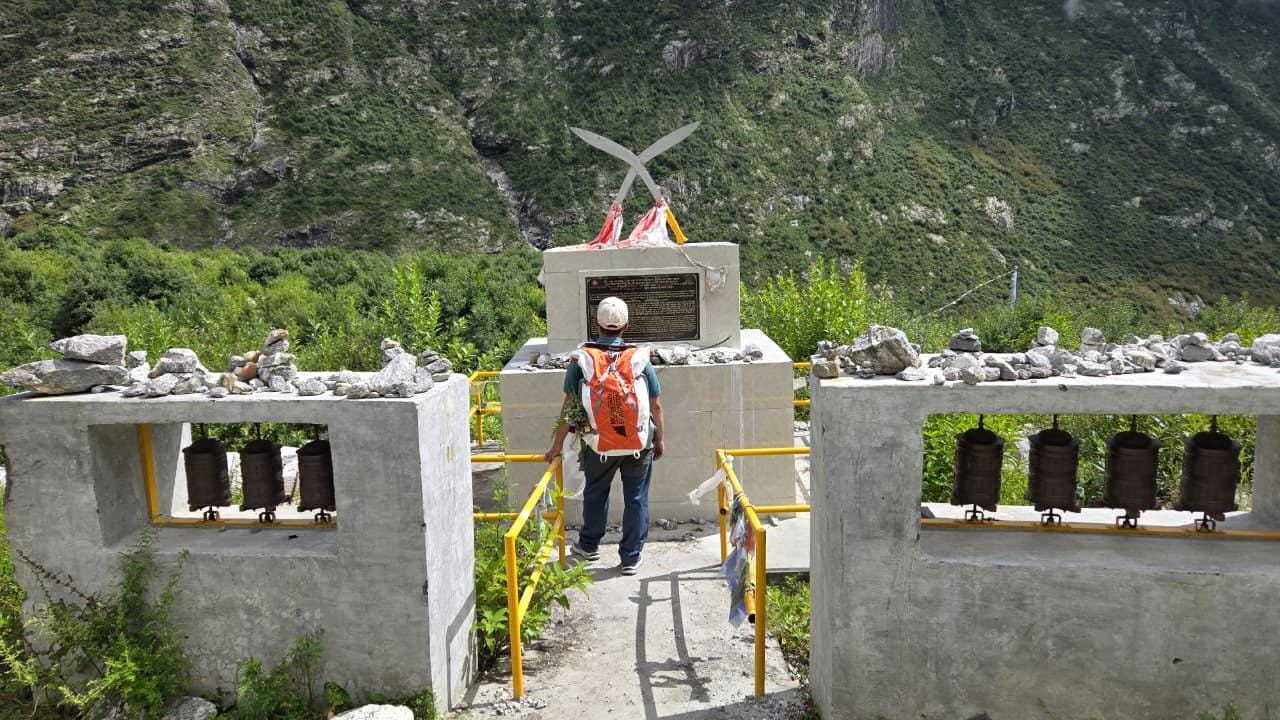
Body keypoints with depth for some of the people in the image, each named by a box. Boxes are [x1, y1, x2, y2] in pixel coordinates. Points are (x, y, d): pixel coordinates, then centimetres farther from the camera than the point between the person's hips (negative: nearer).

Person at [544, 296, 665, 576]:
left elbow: (569, 404, -4)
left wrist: (558, 443, 5)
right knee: (636, 498, 14)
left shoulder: (582, 357, -7)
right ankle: (631, 558, 21)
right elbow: (656, 405, -1)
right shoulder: (640, 357, -6)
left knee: (595, 492, 23)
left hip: (599, 443, 1)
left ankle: (589, 545, 41)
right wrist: (659, 439, 13)